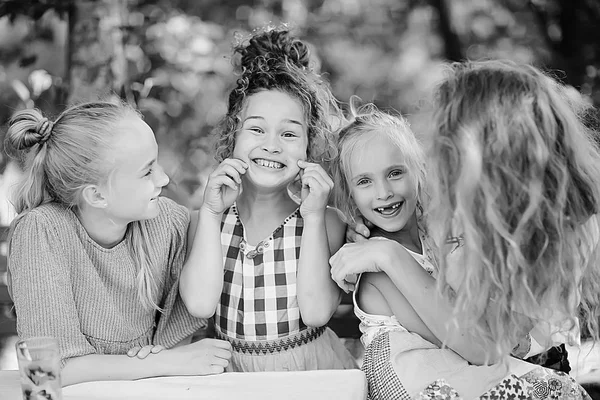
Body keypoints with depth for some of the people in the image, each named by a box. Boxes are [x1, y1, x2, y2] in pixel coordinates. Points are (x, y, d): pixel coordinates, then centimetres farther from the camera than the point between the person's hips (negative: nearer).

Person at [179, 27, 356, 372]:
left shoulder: (326, 222, -1)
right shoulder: (213, 218, 4)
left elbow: (316, 312, -13)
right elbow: (200, 304, -9)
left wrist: (314, 216, -14)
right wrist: (211, 213, -12)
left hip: (313, 370, -1)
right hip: (233, 373, 1)